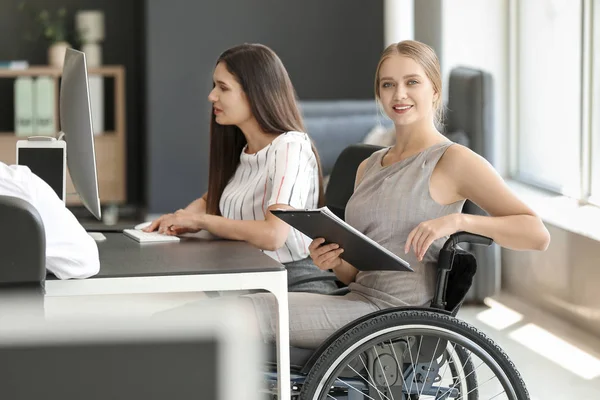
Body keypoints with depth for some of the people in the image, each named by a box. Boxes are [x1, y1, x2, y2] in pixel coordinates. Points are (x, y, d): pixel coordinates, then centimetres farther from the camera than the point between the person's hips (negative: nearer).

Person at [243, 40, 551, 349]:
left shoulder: (453, 160, -2)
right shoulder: (368, 167, 20)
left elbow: (537, 235, -11)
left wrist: (457, 221, -24)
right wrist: (335, 262, 0)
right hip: (358, 298, 7)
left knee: (252, 313, -23)